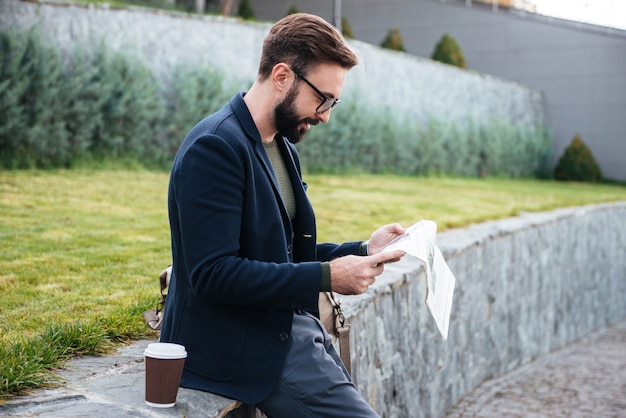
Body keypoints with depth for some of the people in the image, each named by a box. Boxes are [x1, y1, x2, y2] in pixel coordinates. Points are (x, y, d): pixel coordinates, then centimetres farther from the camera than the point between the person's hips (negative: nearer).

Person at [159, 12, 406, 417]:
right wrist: (327, 276, -22)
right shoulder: (215, 147, -17)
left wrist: (362, 251, 4)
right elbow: (213, 274, -23)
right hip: (242, 348, -9)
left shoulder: (283, 147, 13)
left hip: (289, 326, 9)